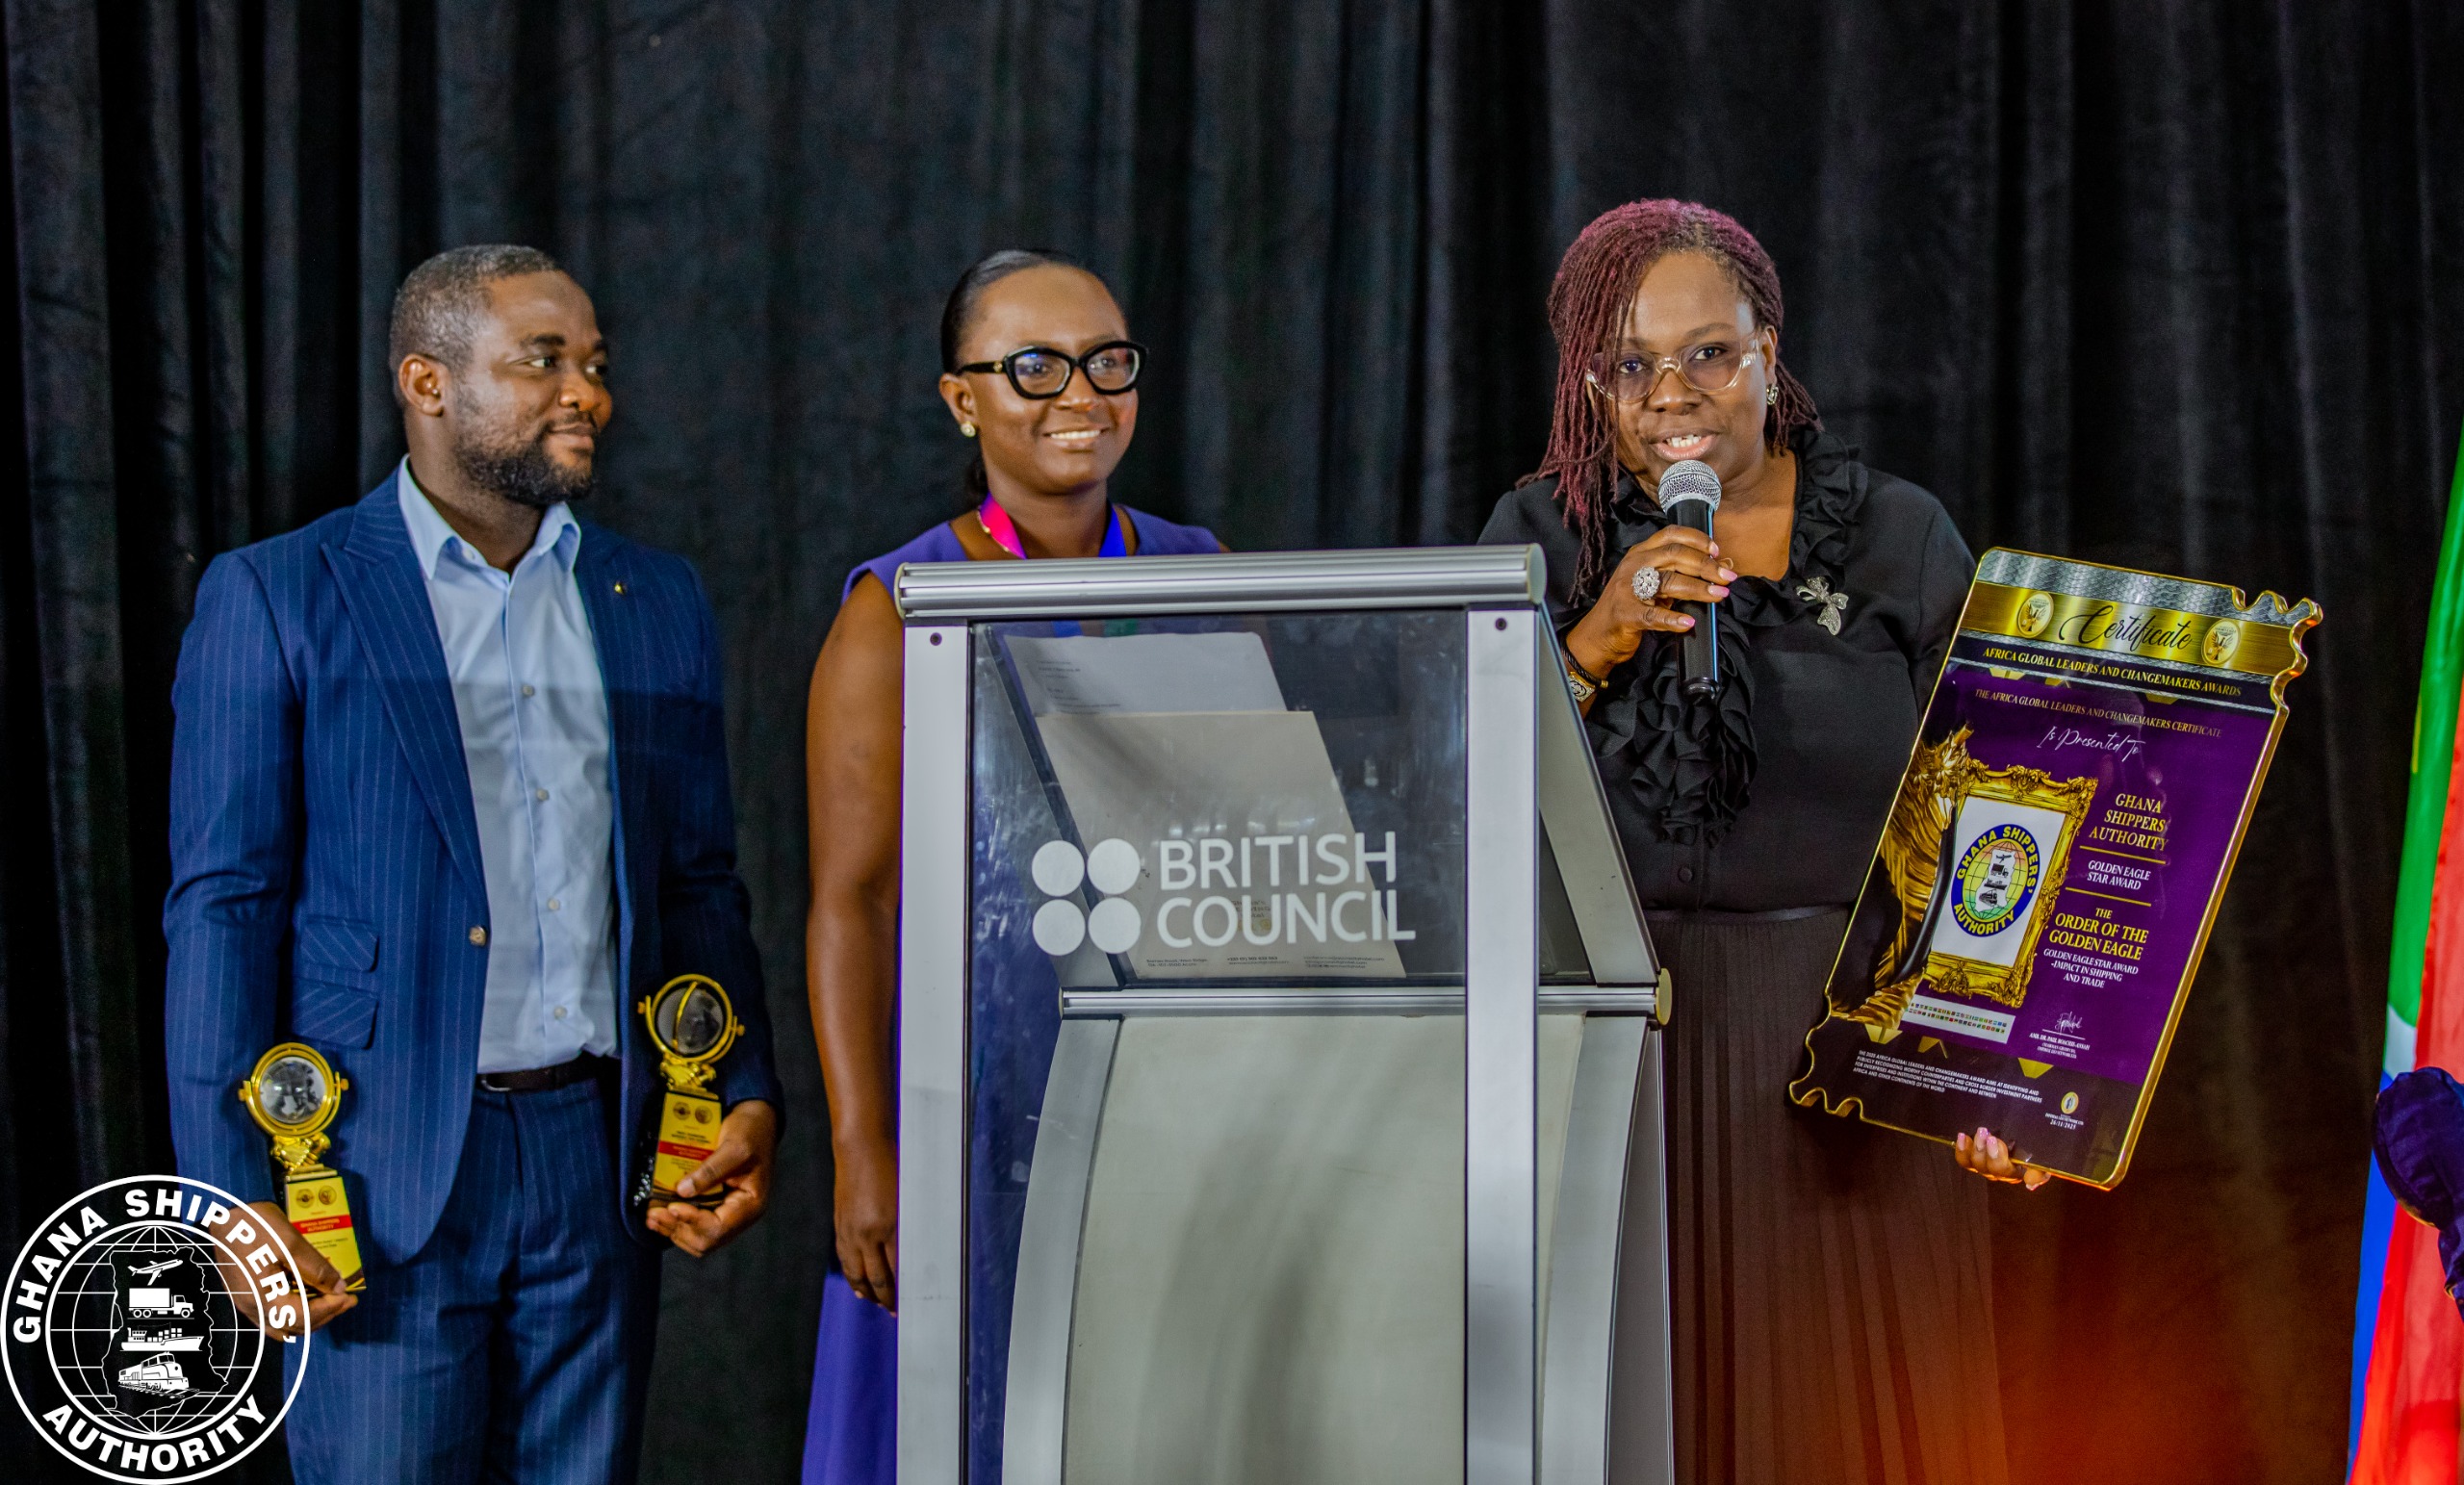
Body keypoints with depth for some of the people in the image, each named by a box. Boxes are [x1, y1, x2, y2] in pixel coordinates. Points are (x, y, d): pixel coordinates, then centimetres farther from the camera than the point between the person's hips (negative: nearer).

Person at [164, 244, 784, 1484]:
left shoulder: (659, 603, 11)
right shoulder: (274, 598, -1)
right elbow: (223, 907, -4)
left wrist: (748, 1098, 2)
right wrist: (235, 1194, -9)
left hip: (599, 1158, 4)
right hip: (383, 1170, -4)